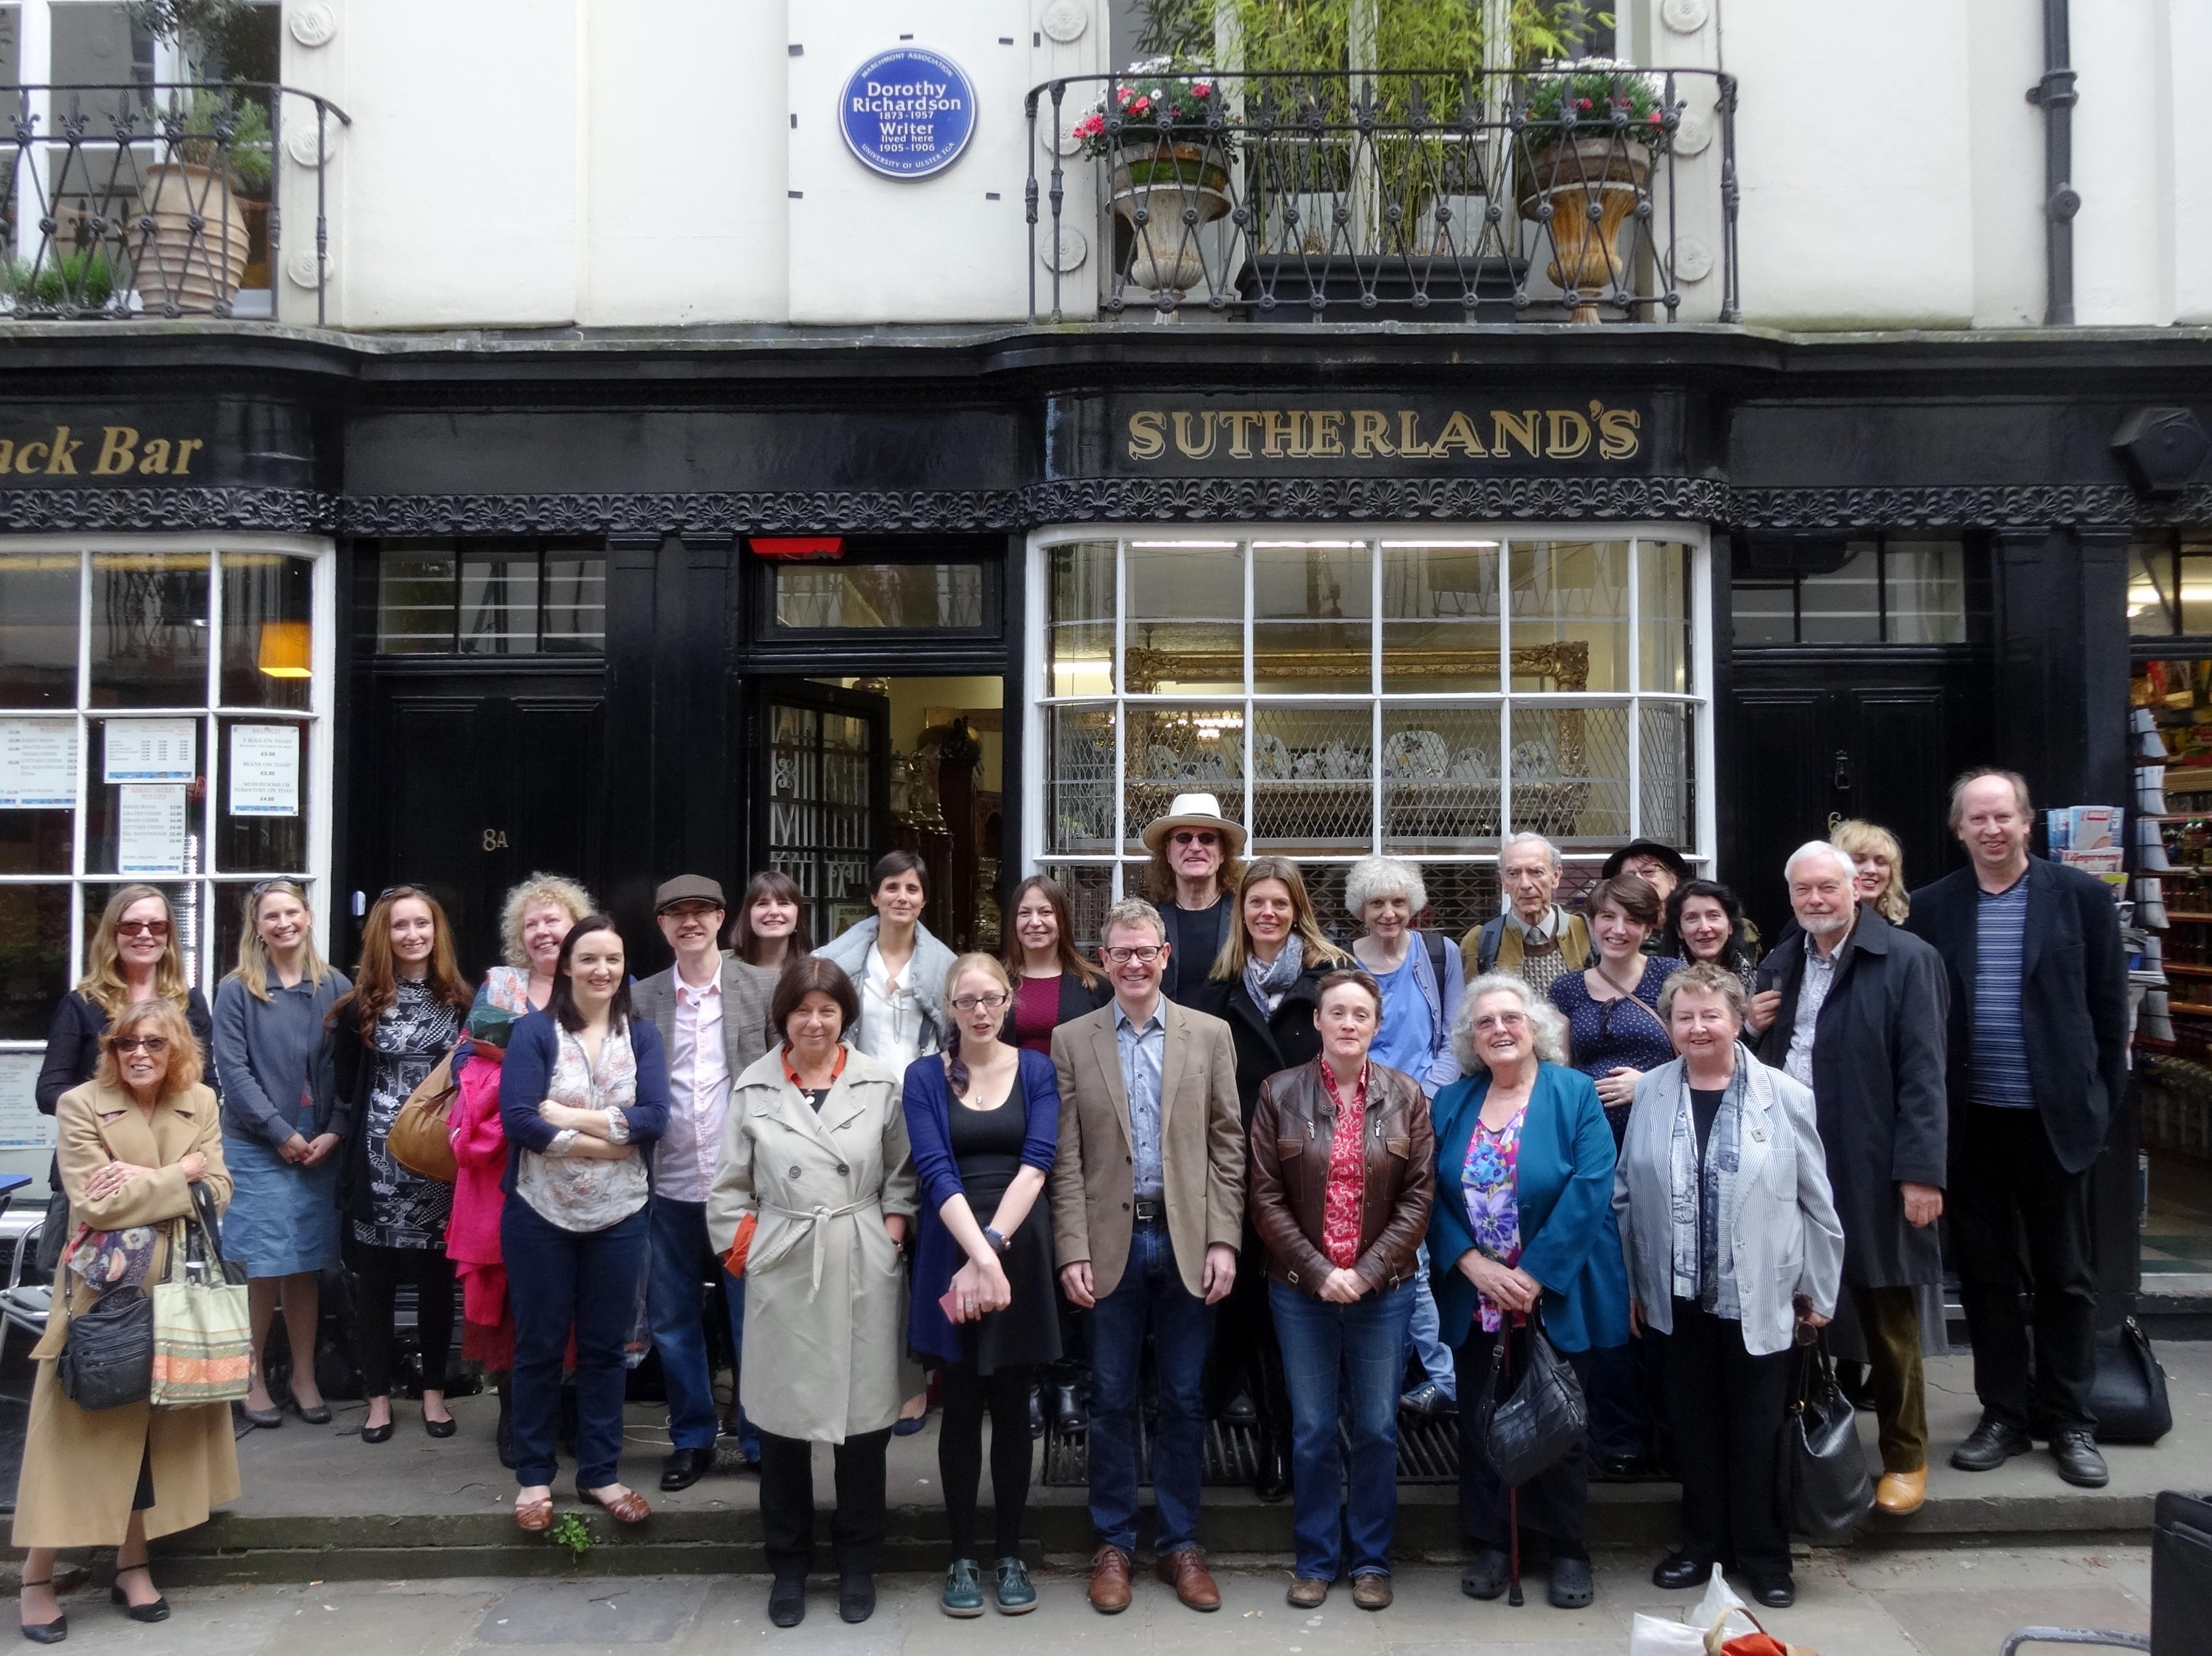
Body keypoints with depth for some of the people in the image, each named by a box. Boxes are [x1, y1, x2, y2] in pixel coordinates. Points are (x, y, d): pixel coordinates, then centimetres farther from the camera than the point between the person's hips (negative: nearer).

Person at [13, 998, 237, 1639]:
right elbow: (94, 1203, -16)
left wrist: (143, 1182, -15)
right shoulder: (80, 1106, -7)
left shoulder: (201, 1104, 5)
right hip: (103, 1292, -4)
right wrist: (178, 1174, -13)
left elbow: (218, 1192, -3)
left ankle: (133, 1564, 23)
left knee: (152, 1425, 10)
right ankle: (37, 1577, 13)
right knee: (77, 1428, 1)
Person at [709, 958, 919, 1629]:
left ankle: (858, 1565, 24)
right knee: (781, 1422, 6)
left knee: (864, 1420, 7)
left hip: (864, 1271, 0)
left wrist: (891, 1237, -2)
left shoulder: (879, 1082, 0)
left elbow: (903, 1175, 7)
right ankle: (788, 1566, 25)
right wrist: (744, 1249, 0)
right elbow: (729, 1188, 7)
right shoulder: (753, 1087, 1)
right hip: (783, 1272, 0)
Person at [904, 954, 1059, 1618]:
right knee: (962, 1411, 8)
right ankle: (963, 1556, 20)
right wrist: (979, 1256, -23)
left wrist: (993, 1249, -20)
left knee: (1013, 1411, 9)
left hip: (1022, 1254, 1)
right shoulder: (924, 1077, 0)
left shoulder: (1036, 1070, 2)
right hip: (953, 1255, 0)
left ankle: (1010, 1553, 21)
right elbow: (935, 1172, -11)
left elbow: (1036, 1163, -9)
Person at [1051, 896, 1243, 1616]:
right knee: (1112, 1399, 8)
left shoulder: (1210, 1035, 3)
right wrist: (1072, 1251, -7)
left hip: (1186, 1241, 1)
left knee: (1184, 1399, 9)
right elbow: (1066, 1159, -1)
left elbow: (1227, 1146, 2)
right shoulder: (1072, 1041, 2)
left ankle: (1180, 1543, 23)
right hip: (1111, 1243, 0)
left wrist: (1223, 1241, -4)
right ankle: (1113, 1544, 22)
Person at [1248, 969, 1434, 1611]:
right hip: (1302, 1290, 0)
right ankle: (1315, 1559, 23)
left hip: (1383, 1290, 0)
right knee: (1312, 1431, 8)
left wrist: (1367, 1272, -11)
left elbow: (1418, 1196, -2)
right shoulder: (1280, 1093, -2)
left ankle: (1370, 1559, 24)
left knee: (1377, 1429, 8)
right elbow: (1266, 1197, -3)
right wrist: (1319, 1271, -11)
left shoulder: (1406, 1096, 0)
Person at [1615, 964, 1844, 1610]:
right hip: (1679, 1296, 2)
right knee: (1694, 1424, 12)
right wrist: (1633, 1283, 7)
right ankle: (1703, 1544, 28)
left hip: (1761, 1298, -2)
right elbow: (1627, 1197, 6)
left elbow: (1816, 1203, -1)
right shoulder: (1650, 1094, 1)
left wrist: (1818, 1290, 1)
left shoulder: (1785, 1097, -6)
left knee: (1757, 1429, 8)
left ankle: (1764, 1555, 24)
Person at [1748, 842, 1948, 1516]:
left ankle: (1905, 1458, 24)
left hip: (1871, 1174, -5)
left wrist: (1922, 1171, -16)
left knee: (1888, 1324, 8)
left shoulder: (1906, 960, -7)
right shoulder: (1781, 966, 13)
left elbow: (1923, 1073, -12)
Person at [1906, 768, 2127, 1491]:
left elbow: (2108, 1007, 2)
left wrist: (2103, 1101, -1)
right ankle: (2004, 1415, 23)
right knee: (1986, 1274, 10)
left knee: (2066, 1276, 8)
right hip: (1969, 1122, 2)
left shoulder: (2082, 895, -1)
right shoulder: (1932, 907, 2)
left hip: (2054, 1118, -1)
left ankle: (2071, 1423, 21)